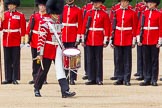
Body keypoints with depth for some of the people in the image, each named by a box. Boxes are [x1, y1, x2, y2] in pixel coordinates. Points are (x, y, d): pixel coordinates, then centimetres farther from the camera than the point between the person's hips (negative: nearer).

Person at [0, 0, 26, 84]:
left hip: (16, 42, -4)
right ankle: (8, 78, 10)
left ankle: (15, 78, 2)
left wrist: (22, 40, -7)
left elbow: (23, 29, -2)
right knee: (7, 61, 5)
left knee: (15, 60, -1)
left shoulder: (20, 16, 0)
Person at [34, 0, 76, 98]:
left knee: (60, 69, -4)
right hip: (48, 50, -5)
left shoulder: (58, 23, 10)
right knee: (44, 70, 6)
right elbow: (41, 38, -14)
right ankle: (37, 89, 23)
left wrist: (62, 48, 20)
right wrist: (40, 53, -17)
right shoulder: (45, 23, -11)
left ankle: (65, 91, -12)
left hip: (57, 49, 5)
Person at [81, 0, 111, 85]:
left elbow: (107, 28, -1)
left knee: (98, 60, 0)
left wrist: (105, 41, -7)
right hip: (89, 40, 3)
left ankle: (99, 79, 4)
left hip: (99, 41, -3)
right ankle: (91, 79, 9)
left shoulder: (104, 14, 0)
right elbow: (84, 26, 9)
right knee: (90, 60, 4)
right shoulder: (88, 13, 9)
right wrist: (83, 39, 5)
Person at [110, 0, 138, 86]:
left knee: (127, 60, 0)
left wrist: (134, 40, -4)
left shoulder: (132, 13, 0)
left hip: (128, 40, -2)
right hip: (117, 39, 2)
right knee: (118, 60, 5)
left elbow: (134, 27, 0)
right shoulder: (116, 12, 6)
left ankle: (127, 79, 4)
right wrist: (111, 39, 3)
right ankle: (120, 79, 12)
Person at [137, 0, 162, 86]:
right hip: (145, 41, 3)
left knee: (154, 60, 2)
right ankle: (147, 79, 10)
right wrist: (139, 39, 2)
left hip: (154, 41, -3)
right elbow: (139, 26, 9)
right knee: (146, 60, 5)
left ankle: (154, 80, 5)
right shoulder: (144, 13, 8)